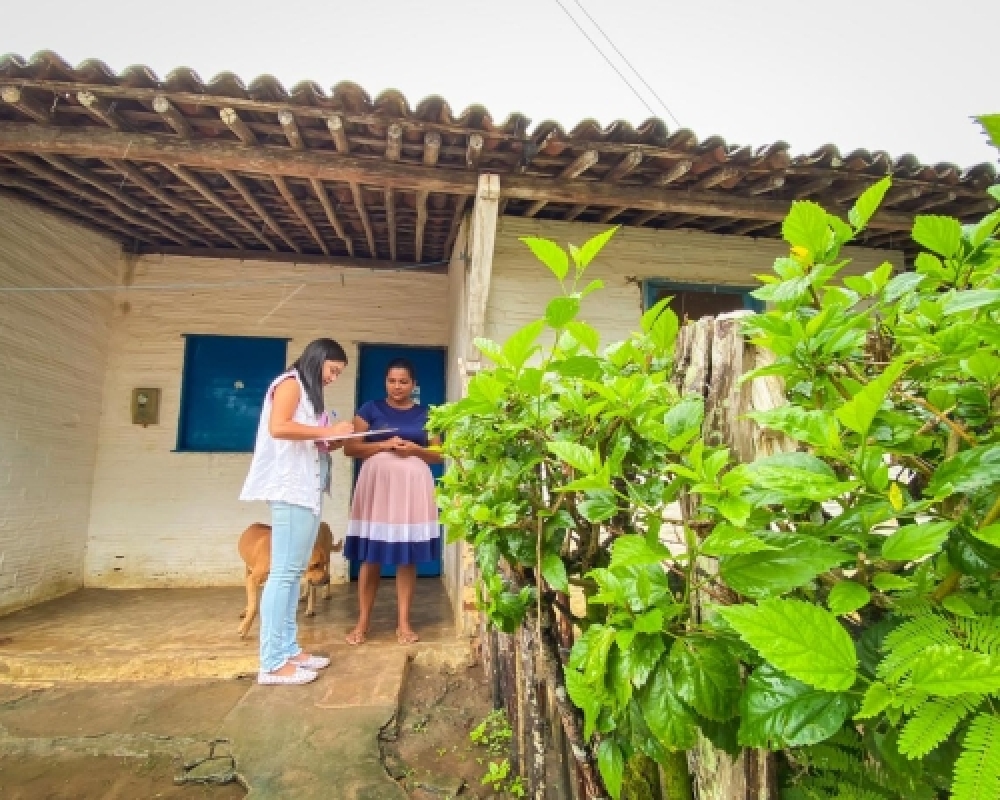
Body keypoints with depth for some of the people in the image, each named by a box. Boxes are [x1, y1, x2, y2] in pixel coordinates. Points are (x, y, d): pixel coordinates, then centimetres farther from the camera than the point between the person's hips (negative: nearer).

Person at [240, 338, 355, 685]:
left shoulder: (309, 392, 25)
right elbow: (278, 427, -18)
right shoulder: (291, 382, -1)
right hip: (290, 488, -9)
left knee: (294, 571, 9)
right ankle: (272, 663, -5)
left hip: (308, 489, 9)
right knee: (283, 571, -9)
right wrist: (328, 431, -14)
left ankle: (288, 649, 14)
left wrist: (330, 443, 8)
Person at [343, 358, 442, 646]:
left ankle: (404, 623, 14)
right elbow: (350, 448, 1)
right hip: (377, 484, -1)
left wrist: (415, 449, -9)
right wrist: (384, 445, -12)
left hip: (413, 487, 1)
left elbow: (438, 455, 11)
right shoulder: (371, 409, 6)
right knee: (371, 556, 1)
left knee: (408, 557, 4)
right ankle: (362, 622, 15)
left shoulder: (425, 414, 11)